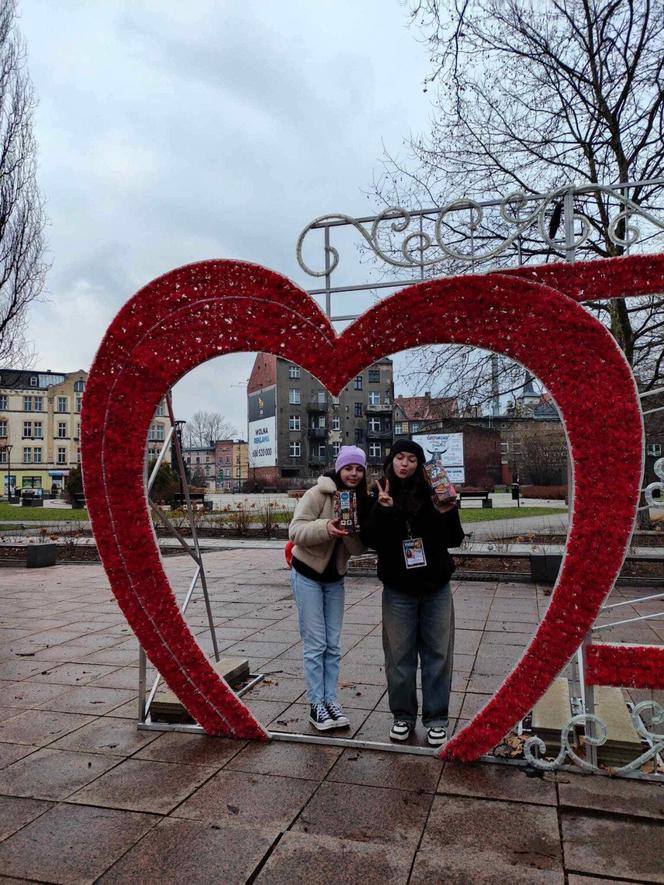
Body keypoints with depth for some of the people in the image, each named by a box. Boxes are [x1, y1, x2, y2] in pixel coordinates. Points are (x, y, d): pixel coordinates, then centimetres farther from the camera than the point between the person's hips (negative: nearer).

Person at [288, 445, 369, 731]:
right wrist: (325, 527, -39)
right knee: (315, 644, -2)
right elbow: (295, 531, -23)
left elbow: (359, 547, -6)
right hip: (308, 575, -5)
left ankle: (330, 700, 20)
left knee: (333, 645, 10)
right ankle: (316, 705, 8)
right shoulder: (319, 494, -17)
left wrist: (350, 531, -27)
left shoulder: (362, 501, -2)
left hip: (335, 579, 5)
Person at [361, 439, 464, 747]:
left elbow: (455, 540, 0)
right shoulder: (379, 497, -1)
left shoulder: (432, 494, -2)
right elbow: (370, 541, -12)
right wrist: (383, 509, -26)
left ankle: (437, 718, 24)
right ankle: (403, 716, 28)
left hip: (436, 588, 0)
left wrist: (447, 513, -19)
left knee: (437, 654, 8)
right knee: (399, 656, 10)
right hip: (398, 590, 0)